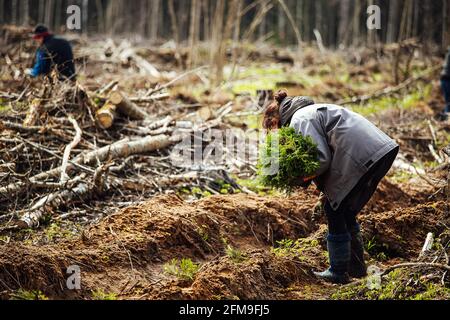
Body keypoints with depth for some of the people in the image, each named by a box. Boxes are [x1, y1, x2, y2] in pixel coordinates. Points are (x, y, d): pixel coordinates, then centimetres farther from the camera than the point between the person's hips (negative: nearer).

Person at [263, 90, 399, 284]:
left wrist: (302, 179, 0)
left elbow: (322, 158, -14)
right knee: (346, 213, 21)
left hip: (363, 156, -10)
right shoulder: (312, 110, 26)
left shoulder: (299, 120, -4)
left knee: (335, 211, 4)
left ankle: (338, 273, 12)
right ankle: (356, 266, 29)